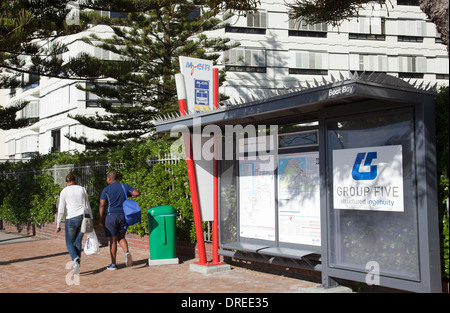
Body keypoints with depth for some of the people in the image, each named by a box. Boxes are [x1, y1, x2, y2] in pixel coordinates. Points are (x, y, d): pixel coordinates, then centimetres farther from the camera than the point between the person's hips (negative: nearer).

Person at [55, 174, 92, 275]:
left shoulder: (64, 191, 1)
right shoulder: (82, 189, 10)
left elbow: (61, 210, 0)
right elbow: (88, 206, 9)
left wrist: (58, 225, 6)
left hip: (72, 218, -3)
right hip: (83, 217, 3)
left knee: (69, 242, 9)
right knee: (78, 241, 13)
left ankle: (76, 260, -19)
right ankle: (76, 267, 11)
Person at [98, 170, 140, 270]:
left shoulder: (106, 190, -2)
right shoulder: (125, 186, 6)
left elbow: (102, 206, -5)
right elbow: (137, 193, -3)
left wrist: (100, 221, -2)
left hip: (111, 216, -3)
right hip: (123, 215, 3)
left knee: (113, 240, 3)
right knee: (121, 237, 18)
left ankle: (113, 264, 9)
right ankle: (127, 252, -9)